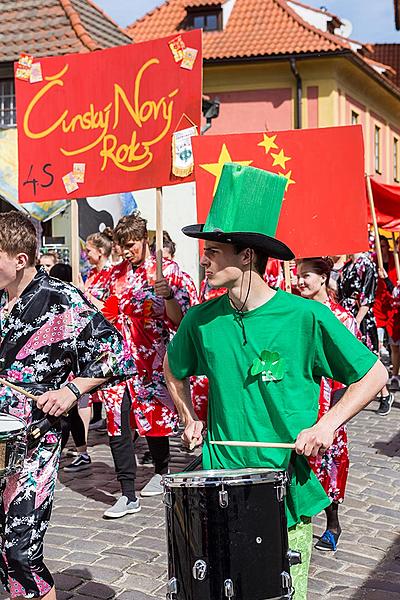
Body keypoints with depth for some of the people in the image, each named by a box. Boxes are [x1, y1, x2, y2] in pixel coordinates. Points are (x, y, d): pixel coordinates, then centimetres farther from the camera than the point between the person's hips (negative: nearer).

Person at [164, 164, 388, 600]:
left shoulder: (305, 317, -14)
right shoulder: (202, 320, -3)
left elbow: (374, 375, -5)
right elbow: (173, 367, 20)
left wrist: (327, 425, -15)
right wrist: (189, 420, 9)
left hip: (289, 493, -2)